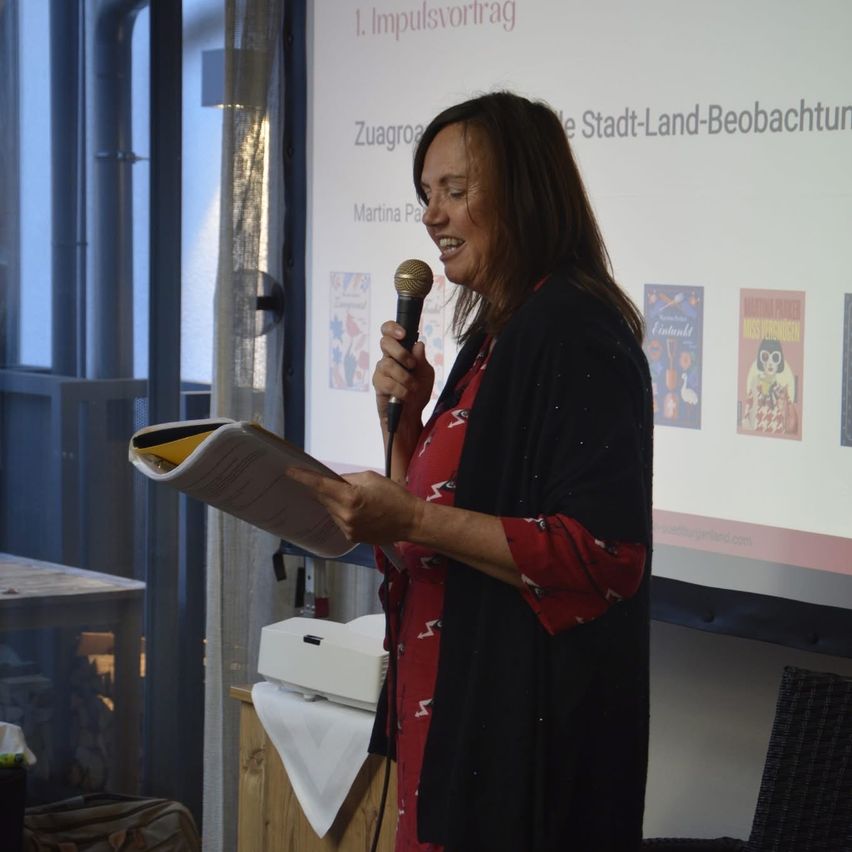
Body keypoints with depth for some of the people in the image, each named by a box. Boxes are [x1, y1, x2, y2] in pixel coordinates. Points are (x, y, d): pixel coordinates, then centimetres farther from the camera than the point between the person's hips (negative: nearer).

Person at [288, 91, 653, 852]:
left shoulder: (576, 333, -14)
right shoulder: (495, 337, 14)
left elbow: (606, 554, -22)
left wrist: (413, 519, -23)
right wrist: (403, 417, 3)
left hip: (531, 726, -9)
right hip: (456, 708, 9)